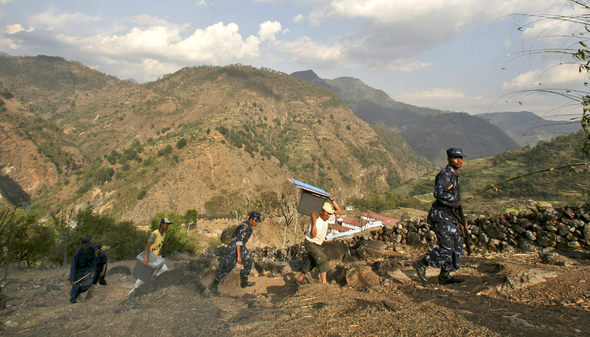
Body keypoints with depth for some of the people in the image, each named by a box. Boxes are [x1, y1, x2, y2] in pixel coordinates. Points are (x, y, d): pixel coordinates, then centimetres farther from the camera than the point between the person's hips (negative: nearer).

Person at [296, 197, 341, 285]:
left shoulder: (326, 216, -9)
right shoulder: (315, 220, -31)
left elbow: (338, 210, -5)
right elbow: (313, 234, -41)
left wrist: (332, 200, -19)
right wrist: (314, 221, -52)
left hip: (317, 244, 9)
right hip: (310, 244, -9)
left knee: (311, 261, 18)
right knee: (322, 260, -16)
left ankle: (300, 278, 34)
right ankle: (324, 282, -16)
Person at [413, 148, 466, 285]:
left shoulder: (454, 176, 18)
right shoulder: (445, 174, -14)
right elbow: (439, 193, -30)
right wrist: (456, 202, -20)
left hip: (450, 217, 10)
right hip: (441, 216, -10)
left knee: (457, 247, 9)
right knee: (446, 248, -12)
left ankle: (444, 276, 15)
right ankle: (421, 264, 3)